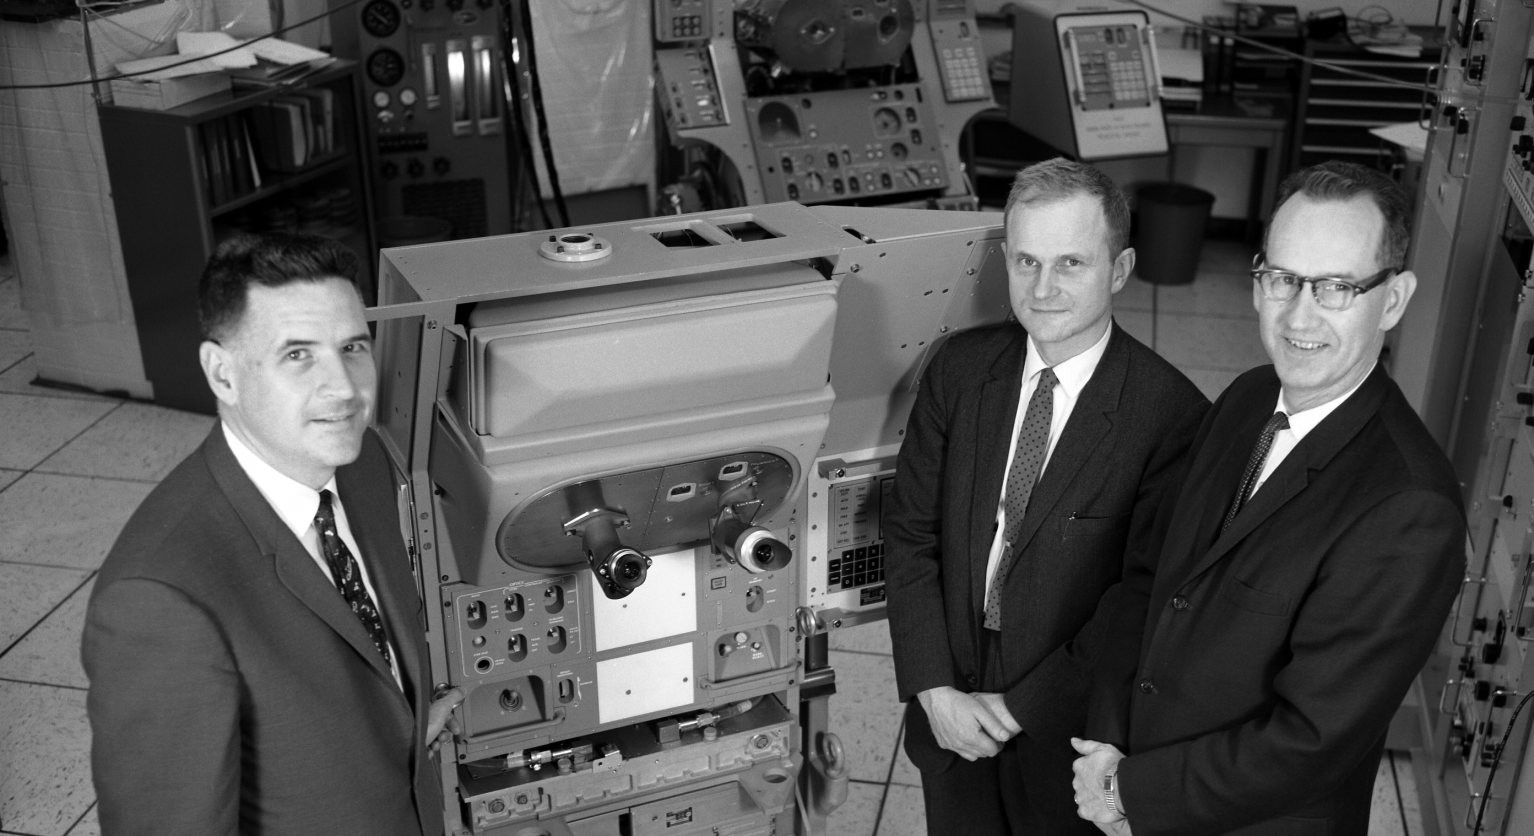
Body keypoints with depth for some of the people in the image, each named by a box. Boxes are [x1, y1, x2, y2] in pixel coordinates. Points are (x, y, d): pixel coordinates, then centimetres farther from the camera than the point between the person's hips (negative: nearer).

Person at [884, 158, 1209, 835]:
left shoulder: (1172, 416, -21)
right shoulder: (961, 367, -8)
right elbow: (910, 531, -5)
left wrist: (1021, 707, -15)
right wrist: (935, 691, -12)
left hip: (1067, 727, -3)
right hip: (948, 708, 3)